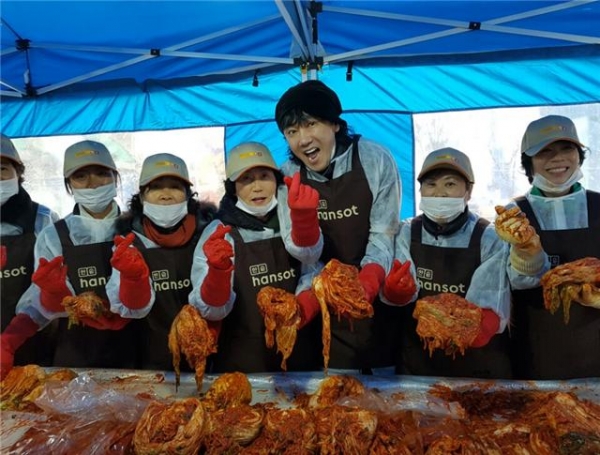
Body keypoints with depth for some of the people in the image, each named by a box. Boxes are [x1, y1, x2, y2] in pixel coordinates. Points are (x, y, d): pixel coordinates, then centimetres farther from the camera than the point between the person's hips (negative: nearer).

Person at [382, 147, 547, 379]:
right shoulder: (407, 232, -4)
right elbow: (400, 294, -12)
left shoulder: (488, 237, -9)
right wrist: (394, 291, -34)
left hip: (478, 359, -1)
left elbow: (491, 304, -17)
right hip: (418, 356, 2)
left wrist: (482, 325, -39)